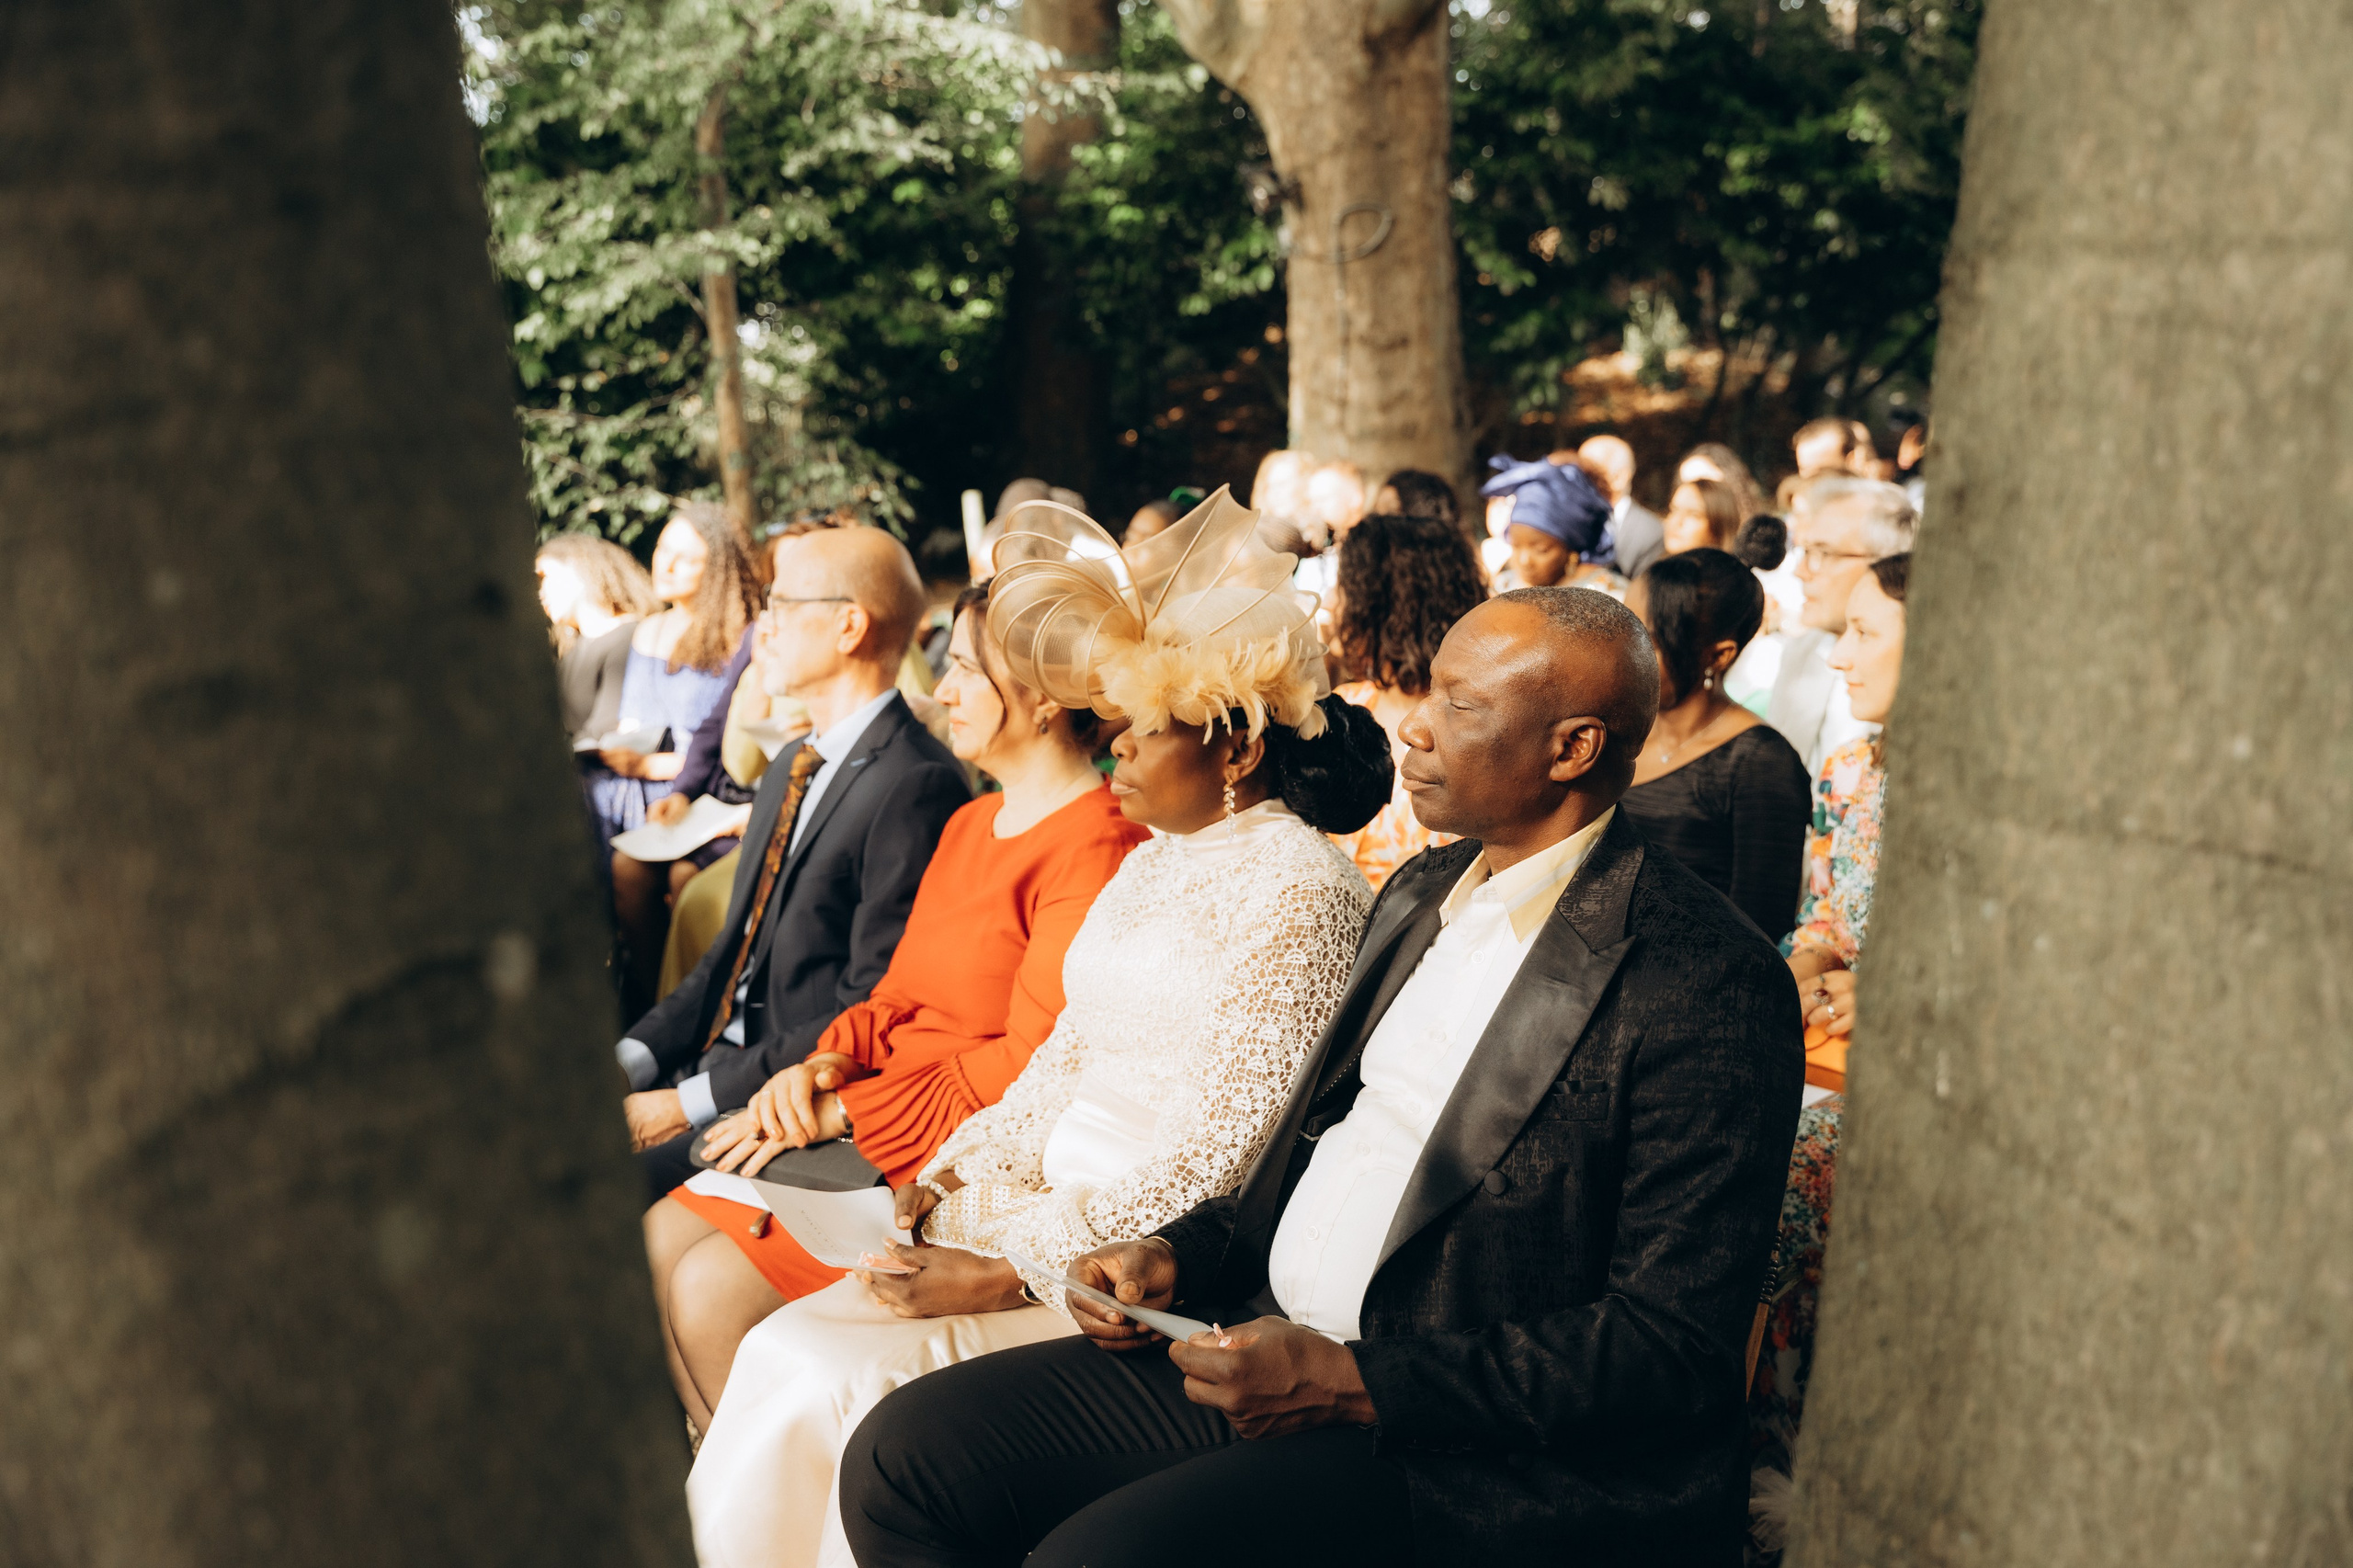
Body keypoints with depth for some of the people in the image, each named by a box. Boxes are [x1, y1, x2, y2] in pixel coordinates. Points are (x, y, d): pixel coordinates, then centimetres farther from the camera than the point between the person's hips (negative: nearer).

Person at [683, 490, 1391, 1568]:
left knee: (840, 1379, -19)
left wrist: (1011, 1270, -18)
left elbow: (1216, 1154, -18)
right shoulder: (1156, 864, 15)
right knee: (785, 1350, -9)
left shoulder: (1296, 888, -13)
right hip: (1052, 1206, 8)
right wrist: (952, 1176, 3)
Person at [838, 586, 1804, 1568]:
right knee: (906, 1455, -5)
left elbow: (1675, 1347, -18)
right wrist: (1182, 1255, 5)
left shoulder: (1711, 986, -14)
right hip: (1271, 1351, 8)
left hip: (1477, 1452, -8)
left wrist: (1354, 1386, -20)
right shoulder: (1422, 893, 13)